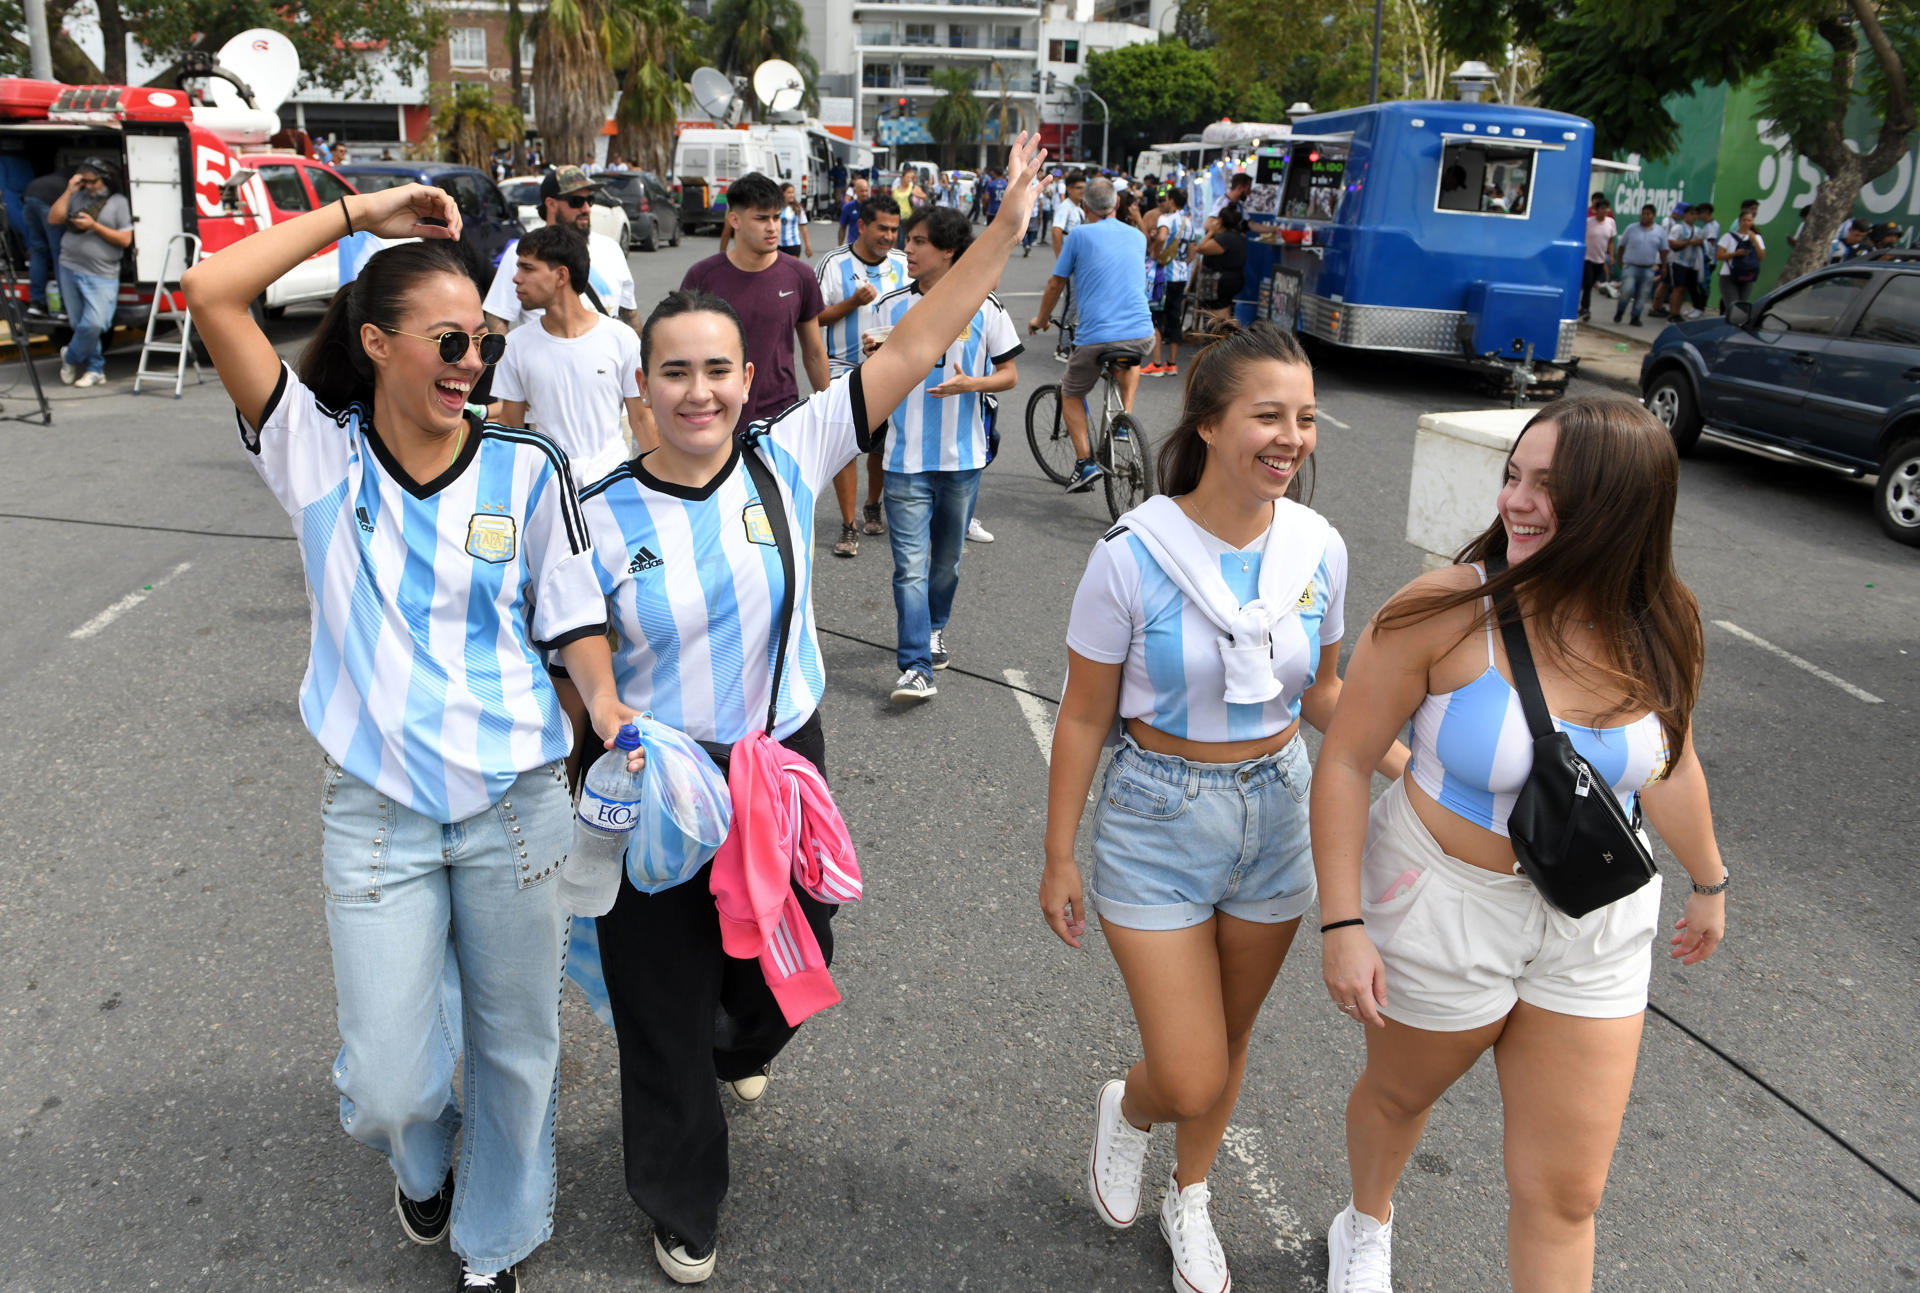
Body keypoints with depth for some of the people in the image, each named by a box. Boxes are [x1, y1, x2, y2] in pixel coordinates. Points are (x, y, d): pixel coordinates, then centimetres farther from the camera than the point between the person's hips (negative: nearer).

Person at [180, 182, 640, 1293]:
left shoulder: (530, 469, -3)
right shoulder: (318, 453, -3)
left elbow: (573, 618, 1)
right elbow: (212, 292, -11)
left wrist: (608, 709, -17)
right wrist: (359, 212, -8)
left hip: (517, 805, 1)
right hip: (375, 812, 0)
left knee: (514, 1047, 15)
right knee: (389, 1089, 4)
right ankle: (424, 1160, 44)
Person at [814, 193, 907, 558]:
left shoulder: (903, 264, 5)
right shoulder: (833, 263, -6)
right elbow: (815, 318, -6)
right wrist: (854, 302, -18)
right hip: (845, 368, -3)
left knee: (883, 445, 10)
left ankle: (873, 509, 34)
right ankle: (849, 527, -1)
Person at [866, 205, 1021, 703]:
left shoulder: (984, 307, -2)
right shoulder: (890, 306, 3)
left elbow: (1009, 373, 4)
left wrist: (972, 384, -16)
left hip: (963, 457, 1)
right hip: (906, 460, 0)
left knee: (947, 558, 17)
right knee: (910, 566, -8)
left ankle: (932, 630, 41)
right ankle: (915, 668, -9)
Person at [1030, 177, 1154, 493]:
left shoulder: (1079, 235, 1)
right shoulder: (1138, 236, 14)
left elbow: (1055, 285, 8)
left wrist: (1041, 320, 26)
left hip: (1096, 336, -4)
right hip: (1141, 334, 4)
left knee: (1071, 396, 18)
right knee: (1131, 360, 40)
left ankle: (1085, 463, 2)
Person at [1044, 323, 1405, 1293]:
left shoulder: (1318, 549, -7)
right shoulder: (1133, 556, -19)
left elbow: (1320, 690, 8)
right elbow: (1084, 718, -10)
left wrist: (1406, 763, -9)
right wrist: (1058, 859, -4)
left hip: (1276, 811, 4)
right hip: (1157, 820, -4)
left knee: (1230, 1038, 20)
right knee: (1191, 1082, -2)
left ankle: (1189, 1199, 48)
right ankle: (1126, 1109, 37)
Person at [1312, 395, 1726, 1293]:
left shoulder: (1658, 629, -9)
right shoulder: (1445, 611, -23)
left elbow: (1669, 764, 10)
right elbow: (1345, 762, -17)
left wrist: (1707, 880, 22)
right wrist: (1343, 923, -19)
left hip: (1597, 923, 3)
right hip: (1449, 906, -3)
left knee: (1565, 1194, 9)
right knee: (1402, 1095, 24)